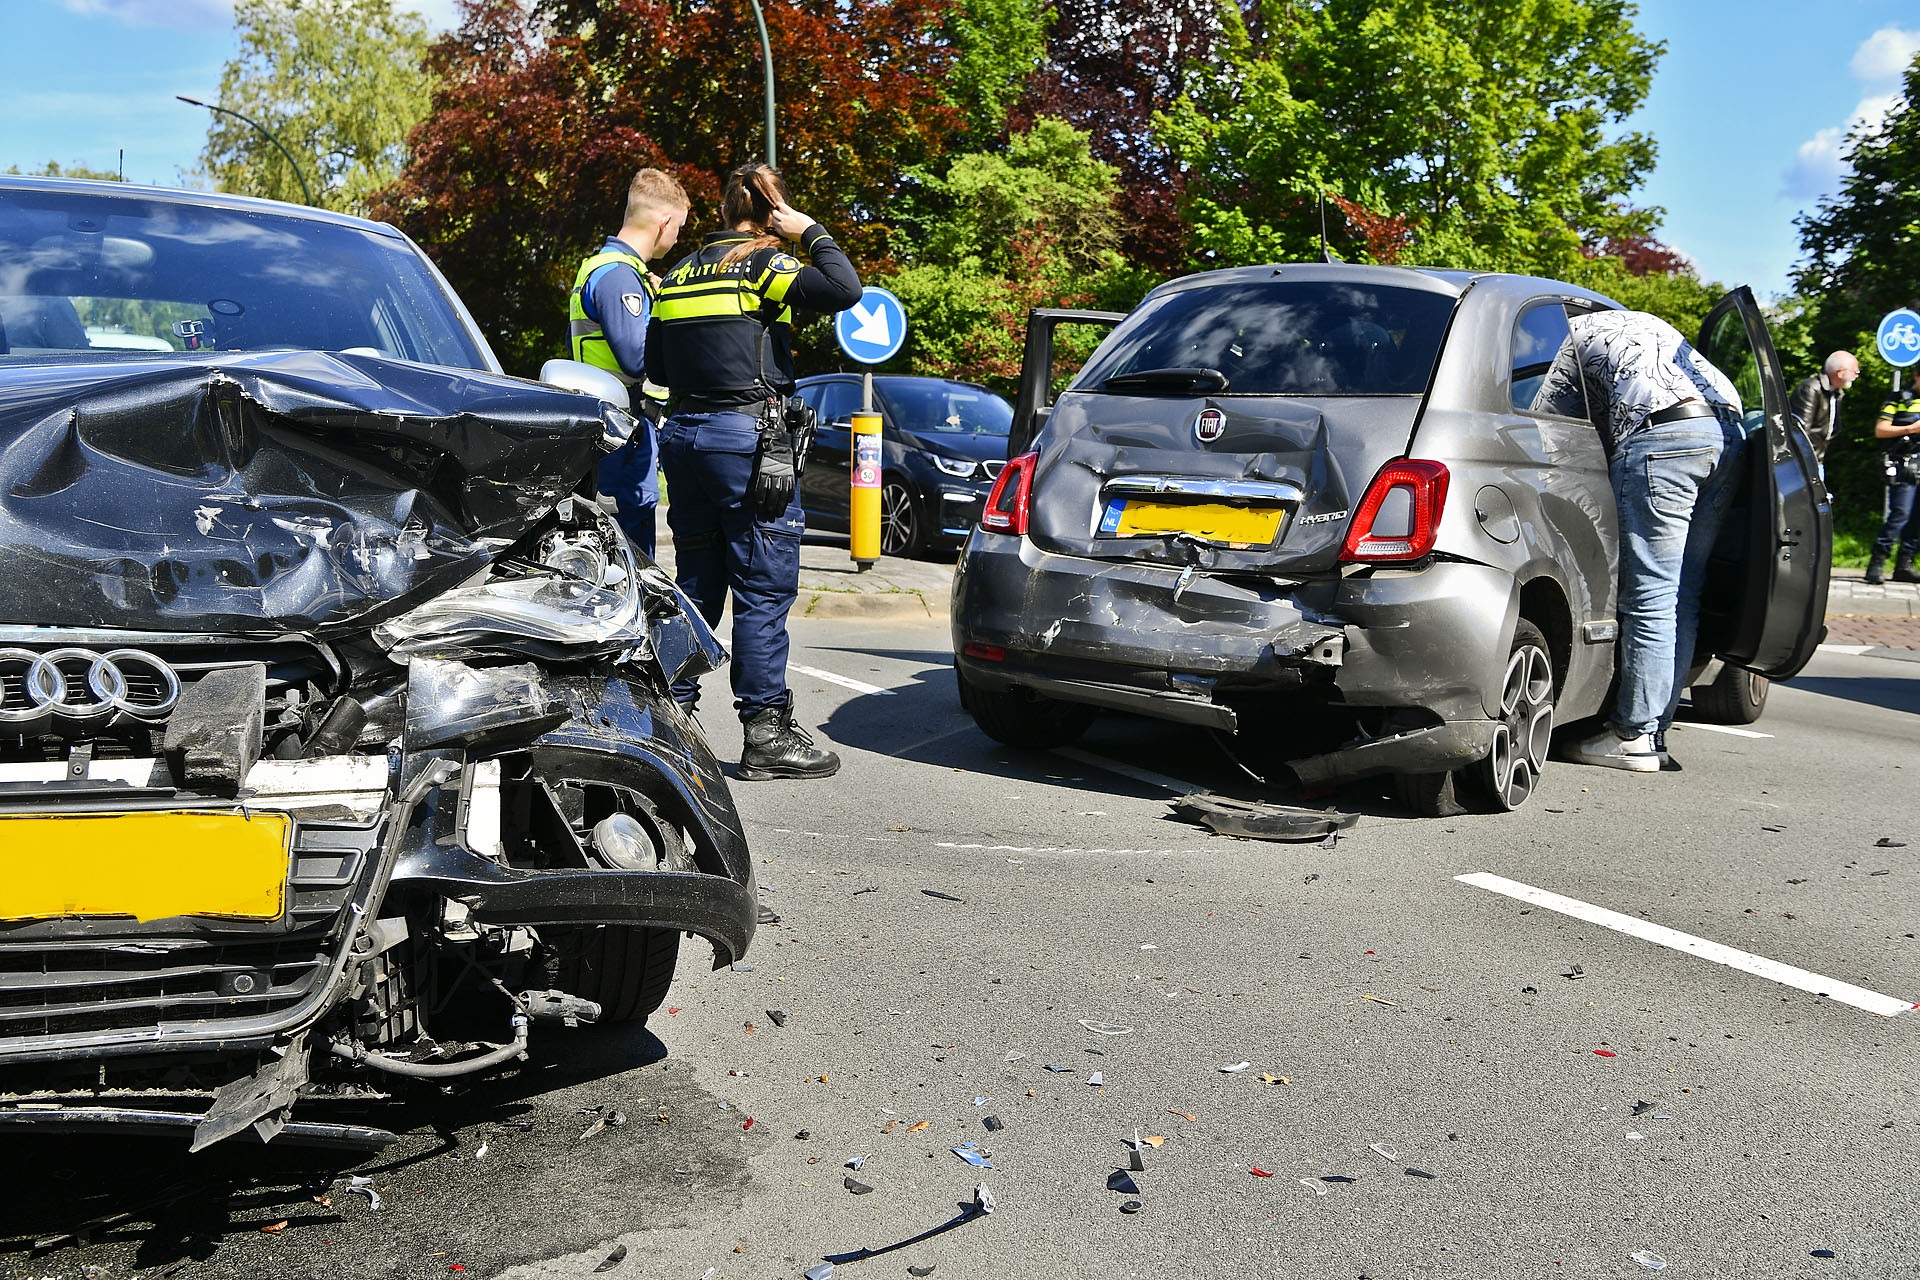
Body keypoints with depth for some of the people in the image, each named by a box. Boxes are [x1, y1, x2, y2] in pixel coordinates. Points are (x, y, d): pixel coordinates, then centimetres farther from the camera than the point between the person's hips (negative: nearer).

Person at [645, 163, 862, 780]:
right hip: (746, 435, -7)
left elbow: (656, 365, 17)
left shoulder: (682, 271, 15)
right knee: (764, 588, -3)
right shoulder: (762, 263, -6)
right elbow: (844, 289, -20)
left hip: (682, 433, 7)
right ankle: (767, 733, -1)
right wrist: (811, 232, -5)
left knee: (697, 583, 15)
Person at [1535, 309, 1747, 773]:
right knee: (1683, 598, 8)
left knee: (1652, 594, -6)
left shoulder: (1575, 334, 16)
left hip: (1662, 437, -7)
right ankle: (1655, 729, 11)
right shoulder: (1645, 323, 36)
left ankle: (1634, 736, -3)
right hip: (1730, 433, 7)